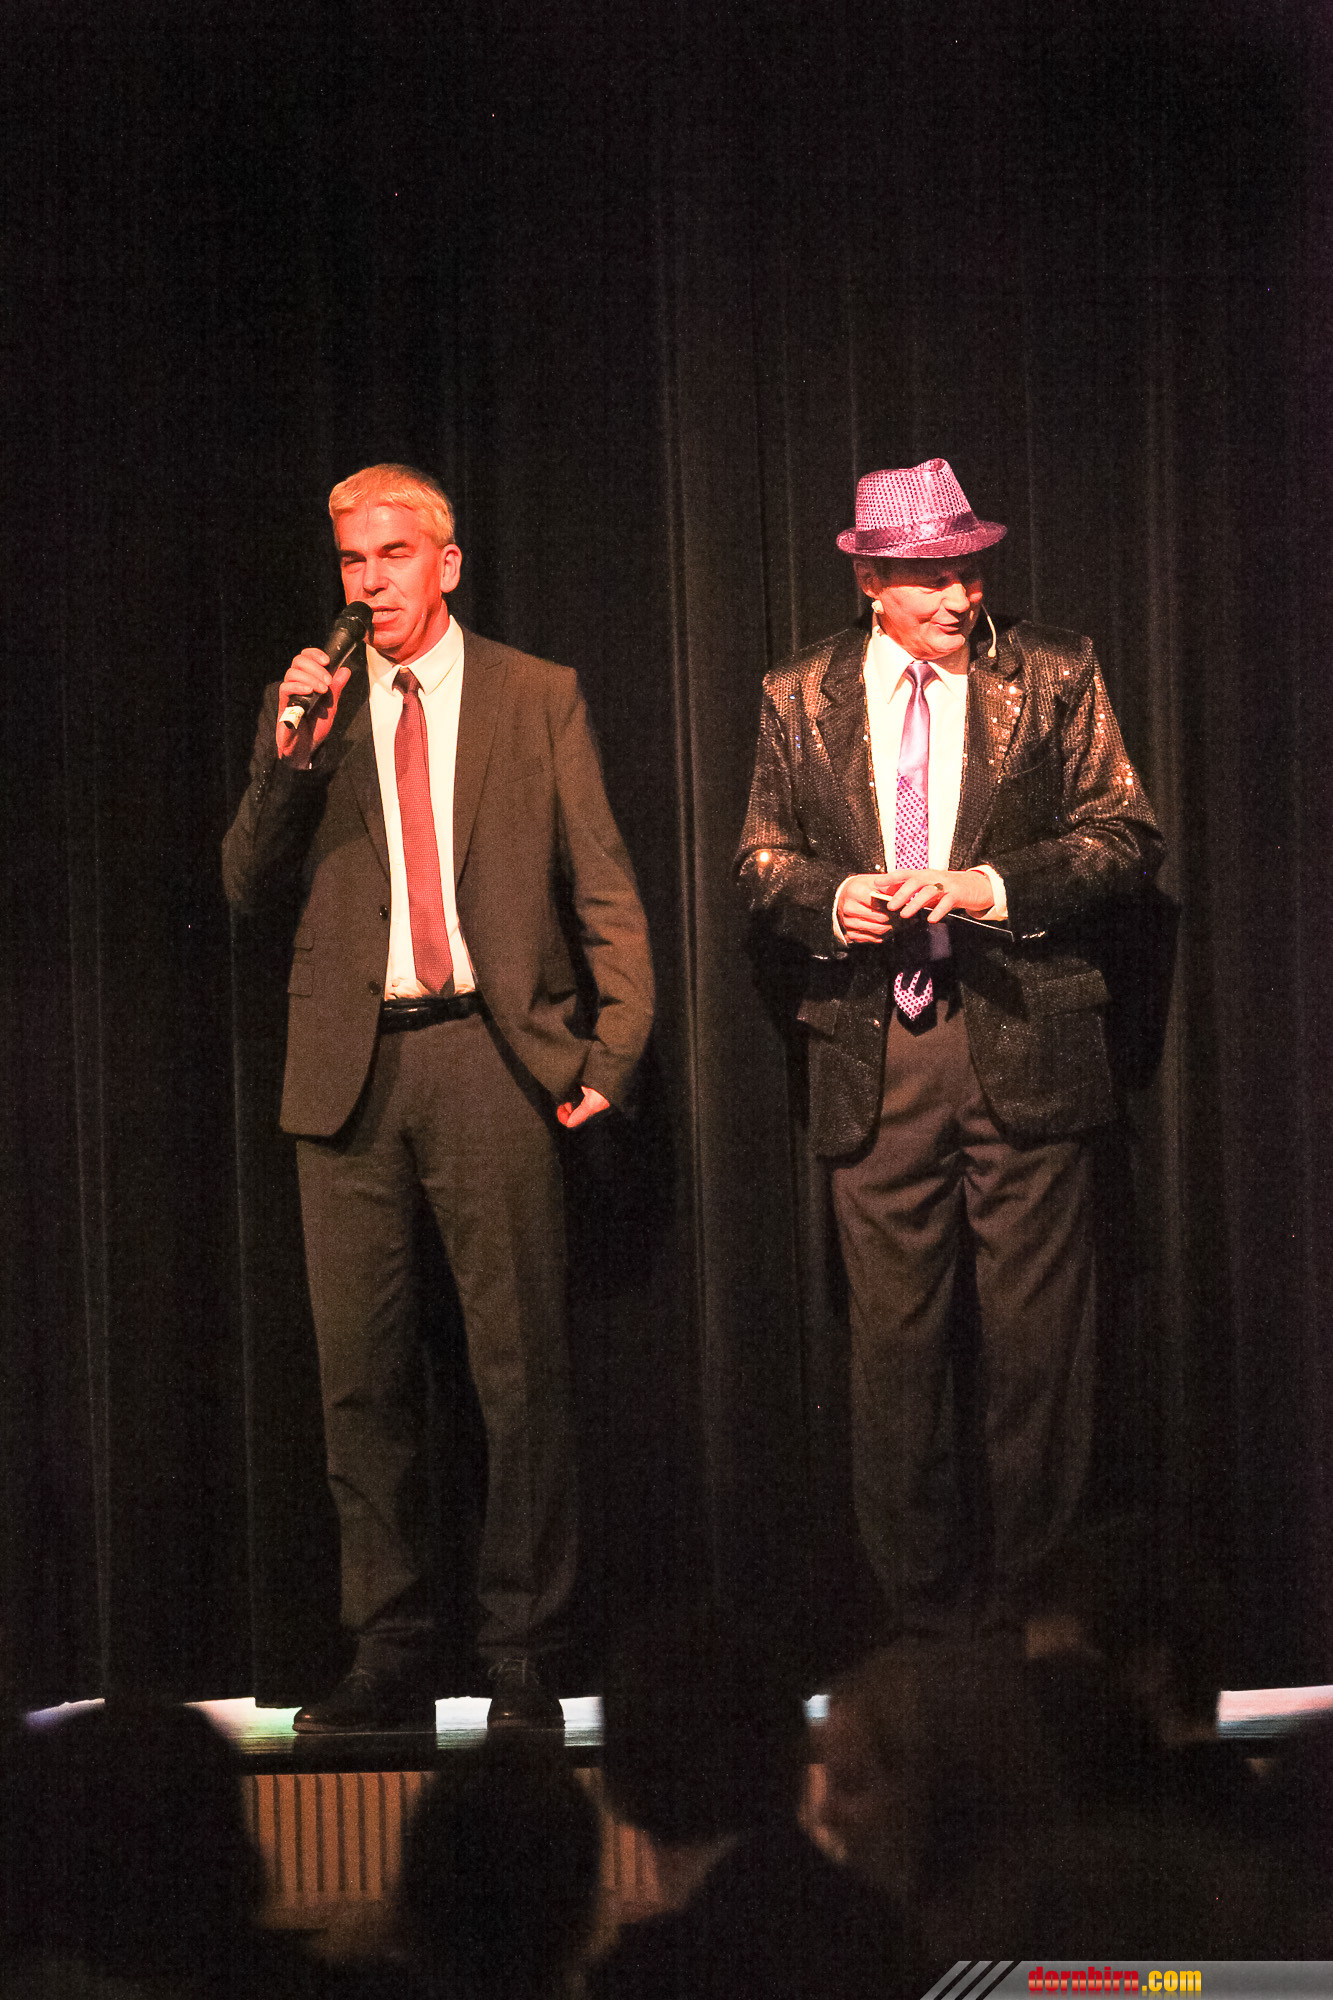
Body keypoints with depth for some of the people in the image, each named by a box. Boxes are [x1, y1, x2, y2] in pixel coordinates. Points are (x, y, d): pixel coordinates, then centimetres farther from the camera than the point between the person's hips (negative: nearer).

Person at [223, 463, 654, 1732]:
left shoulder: (536, 699, 8)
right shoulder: (313, 710, 13)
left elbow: (602, 886, 7)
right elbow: (244, 886, 7)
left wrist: (613, 1047, -3)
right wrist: (289, 757, -8)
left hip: (490, 1057, -2)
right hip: (349, 1069, 2)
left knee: (519, 1370, -4)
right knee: (359, 1378, 3)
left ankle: (522, 1664, 2)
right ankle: (390, 1662, 10)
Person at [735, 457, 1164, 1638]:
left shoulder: (1053, 678, 3)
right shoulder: (801, 699, 10)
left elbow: (1128, 838, 1)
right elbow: (763, 859, 15)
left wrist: (993, 886, -13)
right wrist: (831, 900, -6)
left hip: (1022, 1043, -2)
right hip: (874, 1054, 2)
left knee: (1037, 1335, -1)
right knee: (894, 1334, 3)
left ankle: (1035, 1595, 8)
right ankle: (922, 1606, 11)